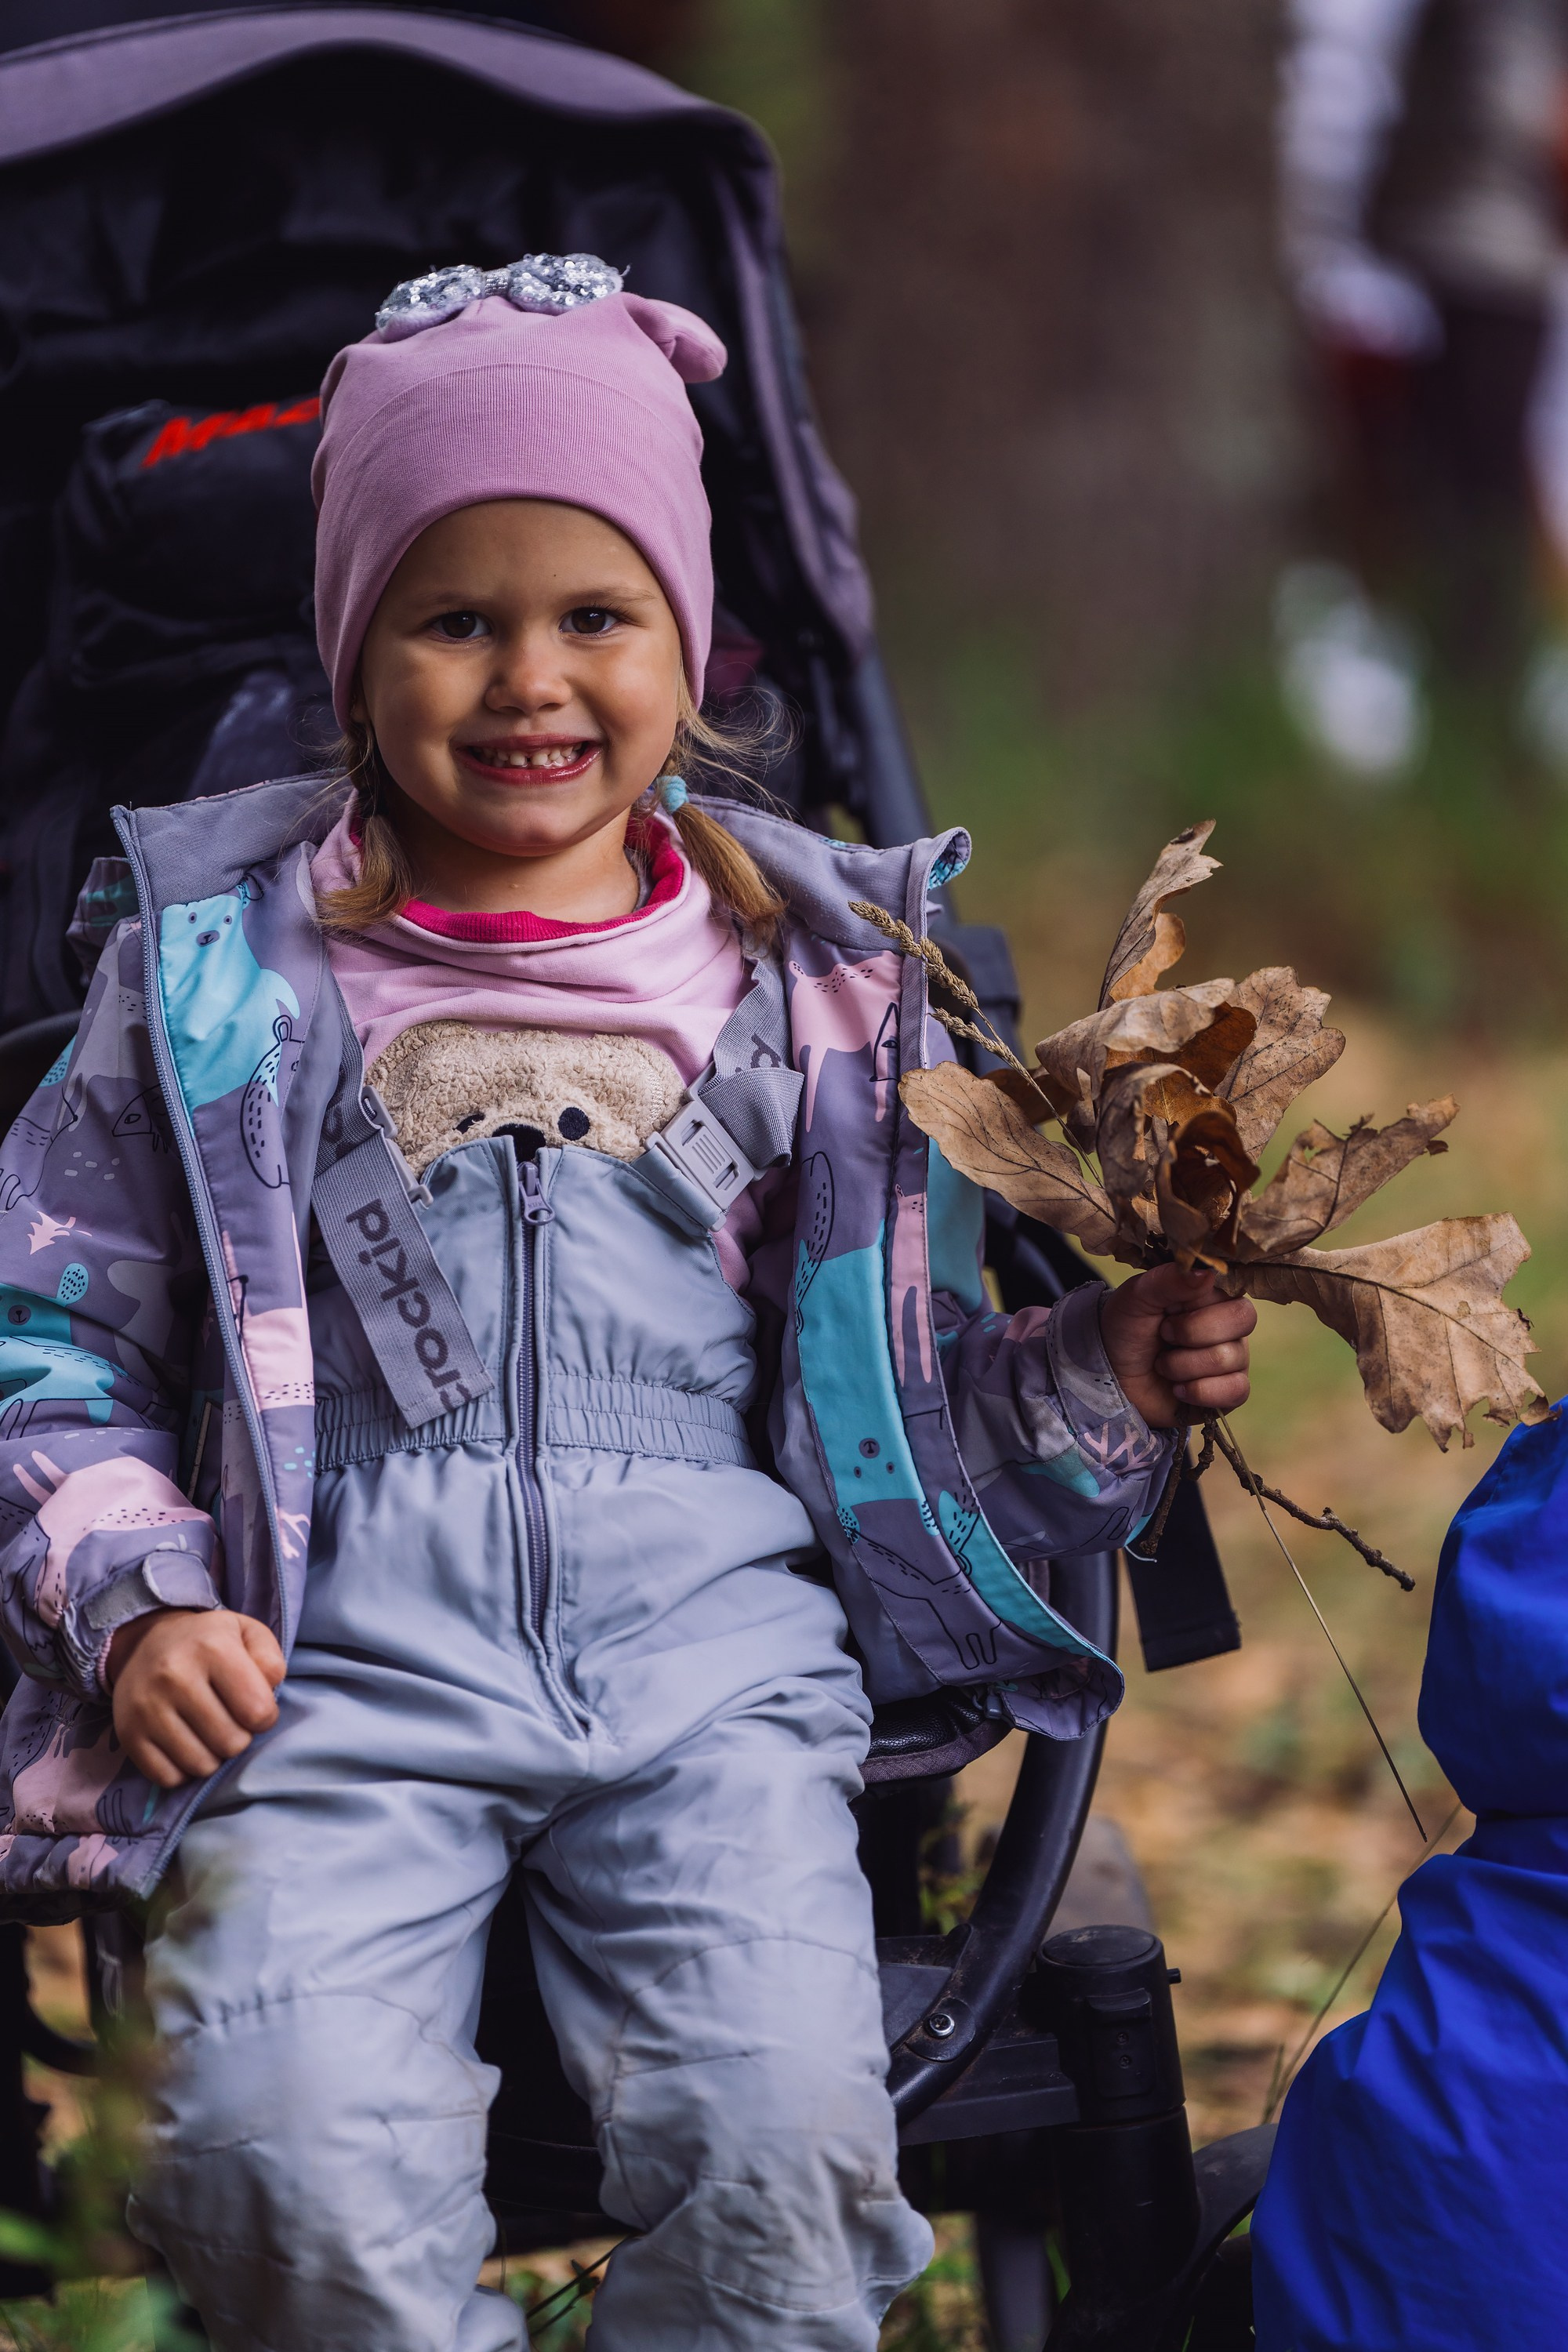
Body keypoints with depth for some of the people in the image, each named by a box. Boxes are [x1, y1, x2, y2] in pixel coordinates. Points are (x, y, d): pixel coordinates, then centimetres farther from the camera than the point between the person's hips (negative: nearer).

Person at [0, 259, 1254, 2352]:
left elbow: (908, 1375, 19)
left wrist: (1102, 1375, 1)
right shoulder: (227, 961, 10)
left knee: (787, 2138, -24)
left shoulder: (808, 970, 14)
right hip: (339, 1650, -1)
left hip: (709, 1646, 1)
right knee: (299, 2159, -26)